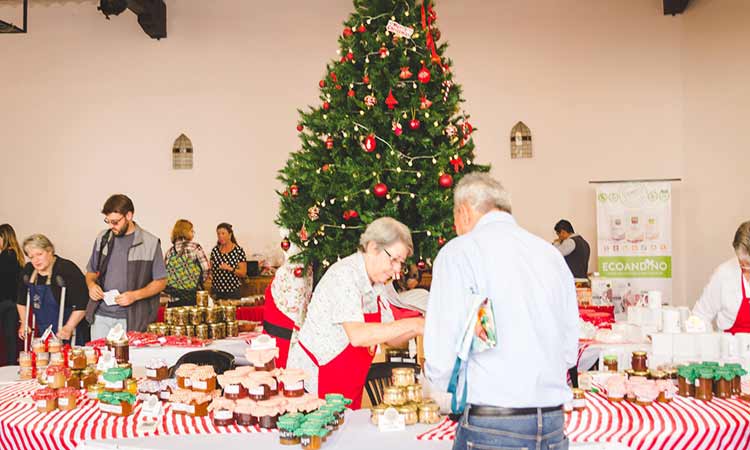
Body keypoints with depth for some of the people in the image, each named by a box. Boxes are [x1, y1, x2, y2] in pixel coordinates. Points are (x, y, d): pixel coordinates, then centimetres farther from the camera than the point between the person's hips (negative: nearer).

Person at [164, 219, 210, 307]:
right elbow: (205, 269, -8)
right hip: (193, 296, -4)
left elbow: (164, 274, 5)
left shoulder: (170, 251, 6)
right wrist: (200, 282, 8)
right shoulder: (195, 247, -5)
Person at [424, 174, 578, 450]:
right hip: (553, 425, 6)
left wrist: (438, 376, 8)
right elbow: (569, 353, 11)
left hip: (491, 427, -6)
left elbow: (441, 360, -13)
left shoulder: (459, 252, -8)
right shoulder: (551, 254, 9)